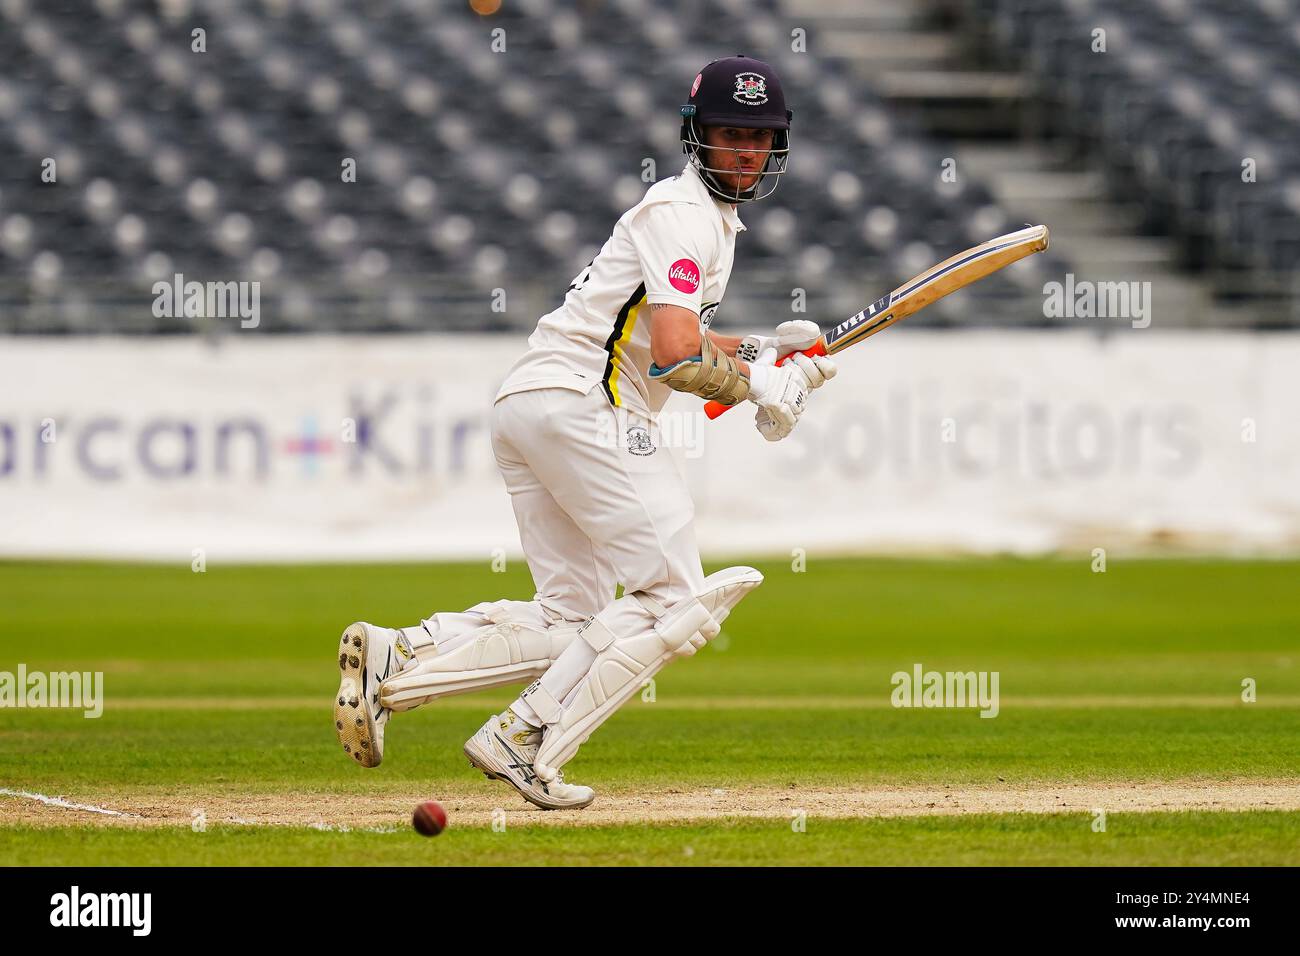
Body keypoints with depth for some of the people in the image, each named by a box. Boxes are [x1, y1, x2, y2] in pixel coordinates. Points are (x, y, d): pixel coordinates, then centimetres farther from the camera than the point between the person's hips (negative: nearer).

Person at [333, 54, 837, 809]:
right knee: (674, 597, -9)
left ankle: (391, 661, -5)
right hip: (580, 403, -10)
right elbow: (674, 357, -21)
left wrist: (761, 350, 20)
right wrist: (759, 386, -7)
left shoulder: (711, 215, 23)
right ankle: (526, 742, -14)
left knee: (571, 621, 9)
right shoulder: (683, 212, -9)